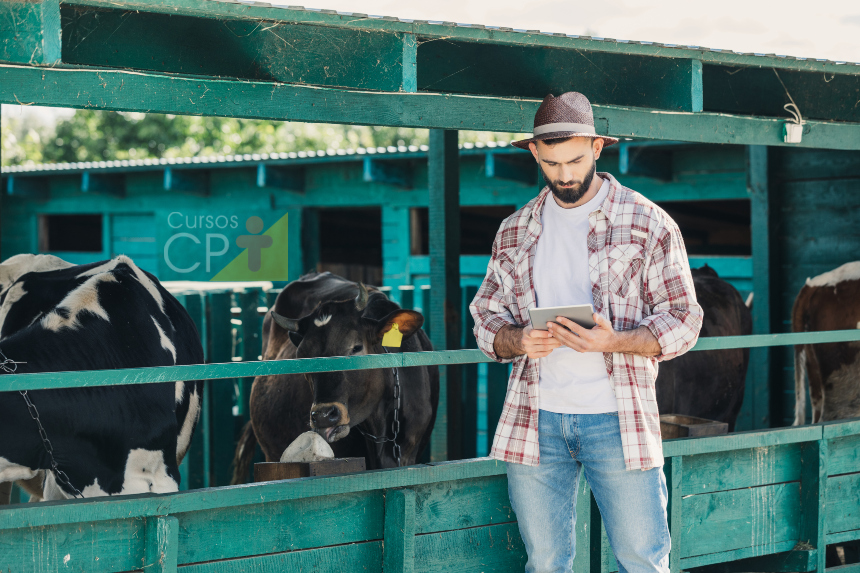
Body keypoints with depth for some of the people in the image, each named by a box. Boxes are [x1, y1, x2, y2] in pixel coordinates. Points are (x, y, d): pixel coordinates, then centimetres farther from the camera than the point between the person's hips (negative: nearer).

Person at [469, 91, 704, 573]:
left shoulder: (649, 224, 1)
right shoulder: (515, 232, 13)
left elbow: (683, 321, 0)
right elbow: (486, 319, 15)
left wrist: (614, 342, -18)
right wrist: (517, 341, -9)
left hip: (616, 420, -3)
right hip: (534, 420, 3)